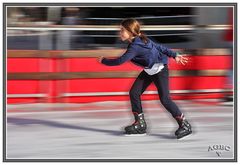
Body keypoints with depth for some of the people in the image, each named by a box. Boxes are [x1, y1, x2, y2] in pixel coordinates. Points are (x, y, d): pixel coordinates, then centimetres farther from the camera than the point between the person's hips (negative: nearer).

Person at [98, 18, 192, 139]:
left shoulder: (135, 47, -28)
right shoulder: (141, 40, -1)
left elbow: (120, 61, -28)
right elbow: (158, 46, 4)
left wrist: (104, 61, -13)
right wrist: (174, 55, 9)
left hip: (160, 69, -10)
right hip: (149, 71, 10)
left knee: (164, 98, -13)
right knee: (134, 93, 1)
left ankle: (185, 125, -3)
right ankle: (140, 124, 7)